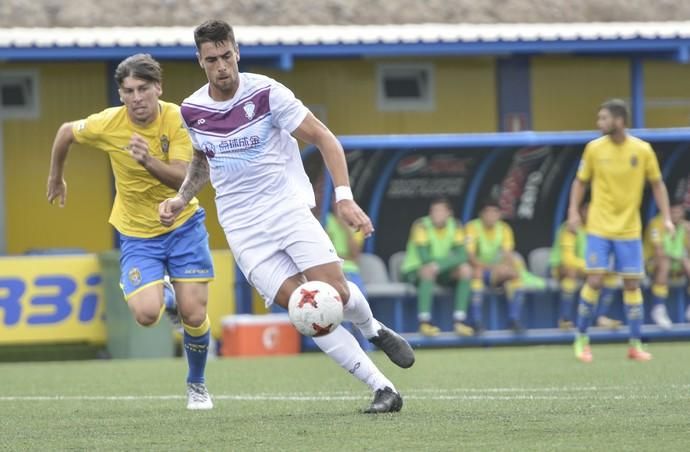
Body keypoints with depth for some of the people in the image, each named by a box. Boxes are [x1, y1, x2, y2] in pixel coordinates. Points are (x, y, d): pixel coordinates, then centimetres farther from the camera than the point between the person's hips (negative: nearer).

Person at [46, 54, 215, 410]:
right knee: (146, 315, -19)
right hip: (137, 233, 0)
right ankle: (162, 294, 21)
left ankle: (197, 385, 22)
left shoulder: (177, 120, -18)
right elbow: (65, 132, 5)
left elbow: (184, 180, -26)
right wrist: (56, 177, 20)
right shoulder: (108, 124, -16)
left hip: (183, 225, 0)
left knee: (194, 315, -7)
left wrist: (149, 161, -43)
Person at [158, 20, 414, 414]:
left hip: (289, 206, -2)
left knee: (335, 291, -16)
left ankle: (374, 331, 22)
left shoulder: (266, 93, -10)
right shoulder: (191, 111, 2)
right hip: (244, 228, 2)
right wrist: (183, 197, 8)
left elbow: (325, 139, -6)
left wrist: (344, 197, -16)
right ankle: (383, 388, -9)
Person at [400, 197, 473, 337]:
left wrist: (439, 264, -29)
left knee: (465, 269, -19)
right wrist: (450, 260, -22)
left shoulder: (455, 226, -3)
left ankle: (459, 321, -20)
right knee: (429, 270, -38)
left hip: (441, 272, 5)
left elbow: (462, 256, -12)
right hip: (414, 271, -5)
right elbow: (425, 258, -27)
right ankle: (424, 321, -38)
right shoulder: (421, 226, -18)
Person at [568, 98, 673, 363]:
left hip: (629, 229, 1)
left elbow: (657, 184, 5)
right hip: (599, 228, -1)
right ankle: (581, 339, 7)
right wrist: (573, 211, -4)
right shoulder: (594, 148, -3)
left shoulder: (642, 150, -4)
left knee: (632, 283, 1)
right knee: (595, 280, -8)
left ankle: (636, 345, 9)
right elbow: (581, 181, 8)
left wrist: (666, 218, -2)